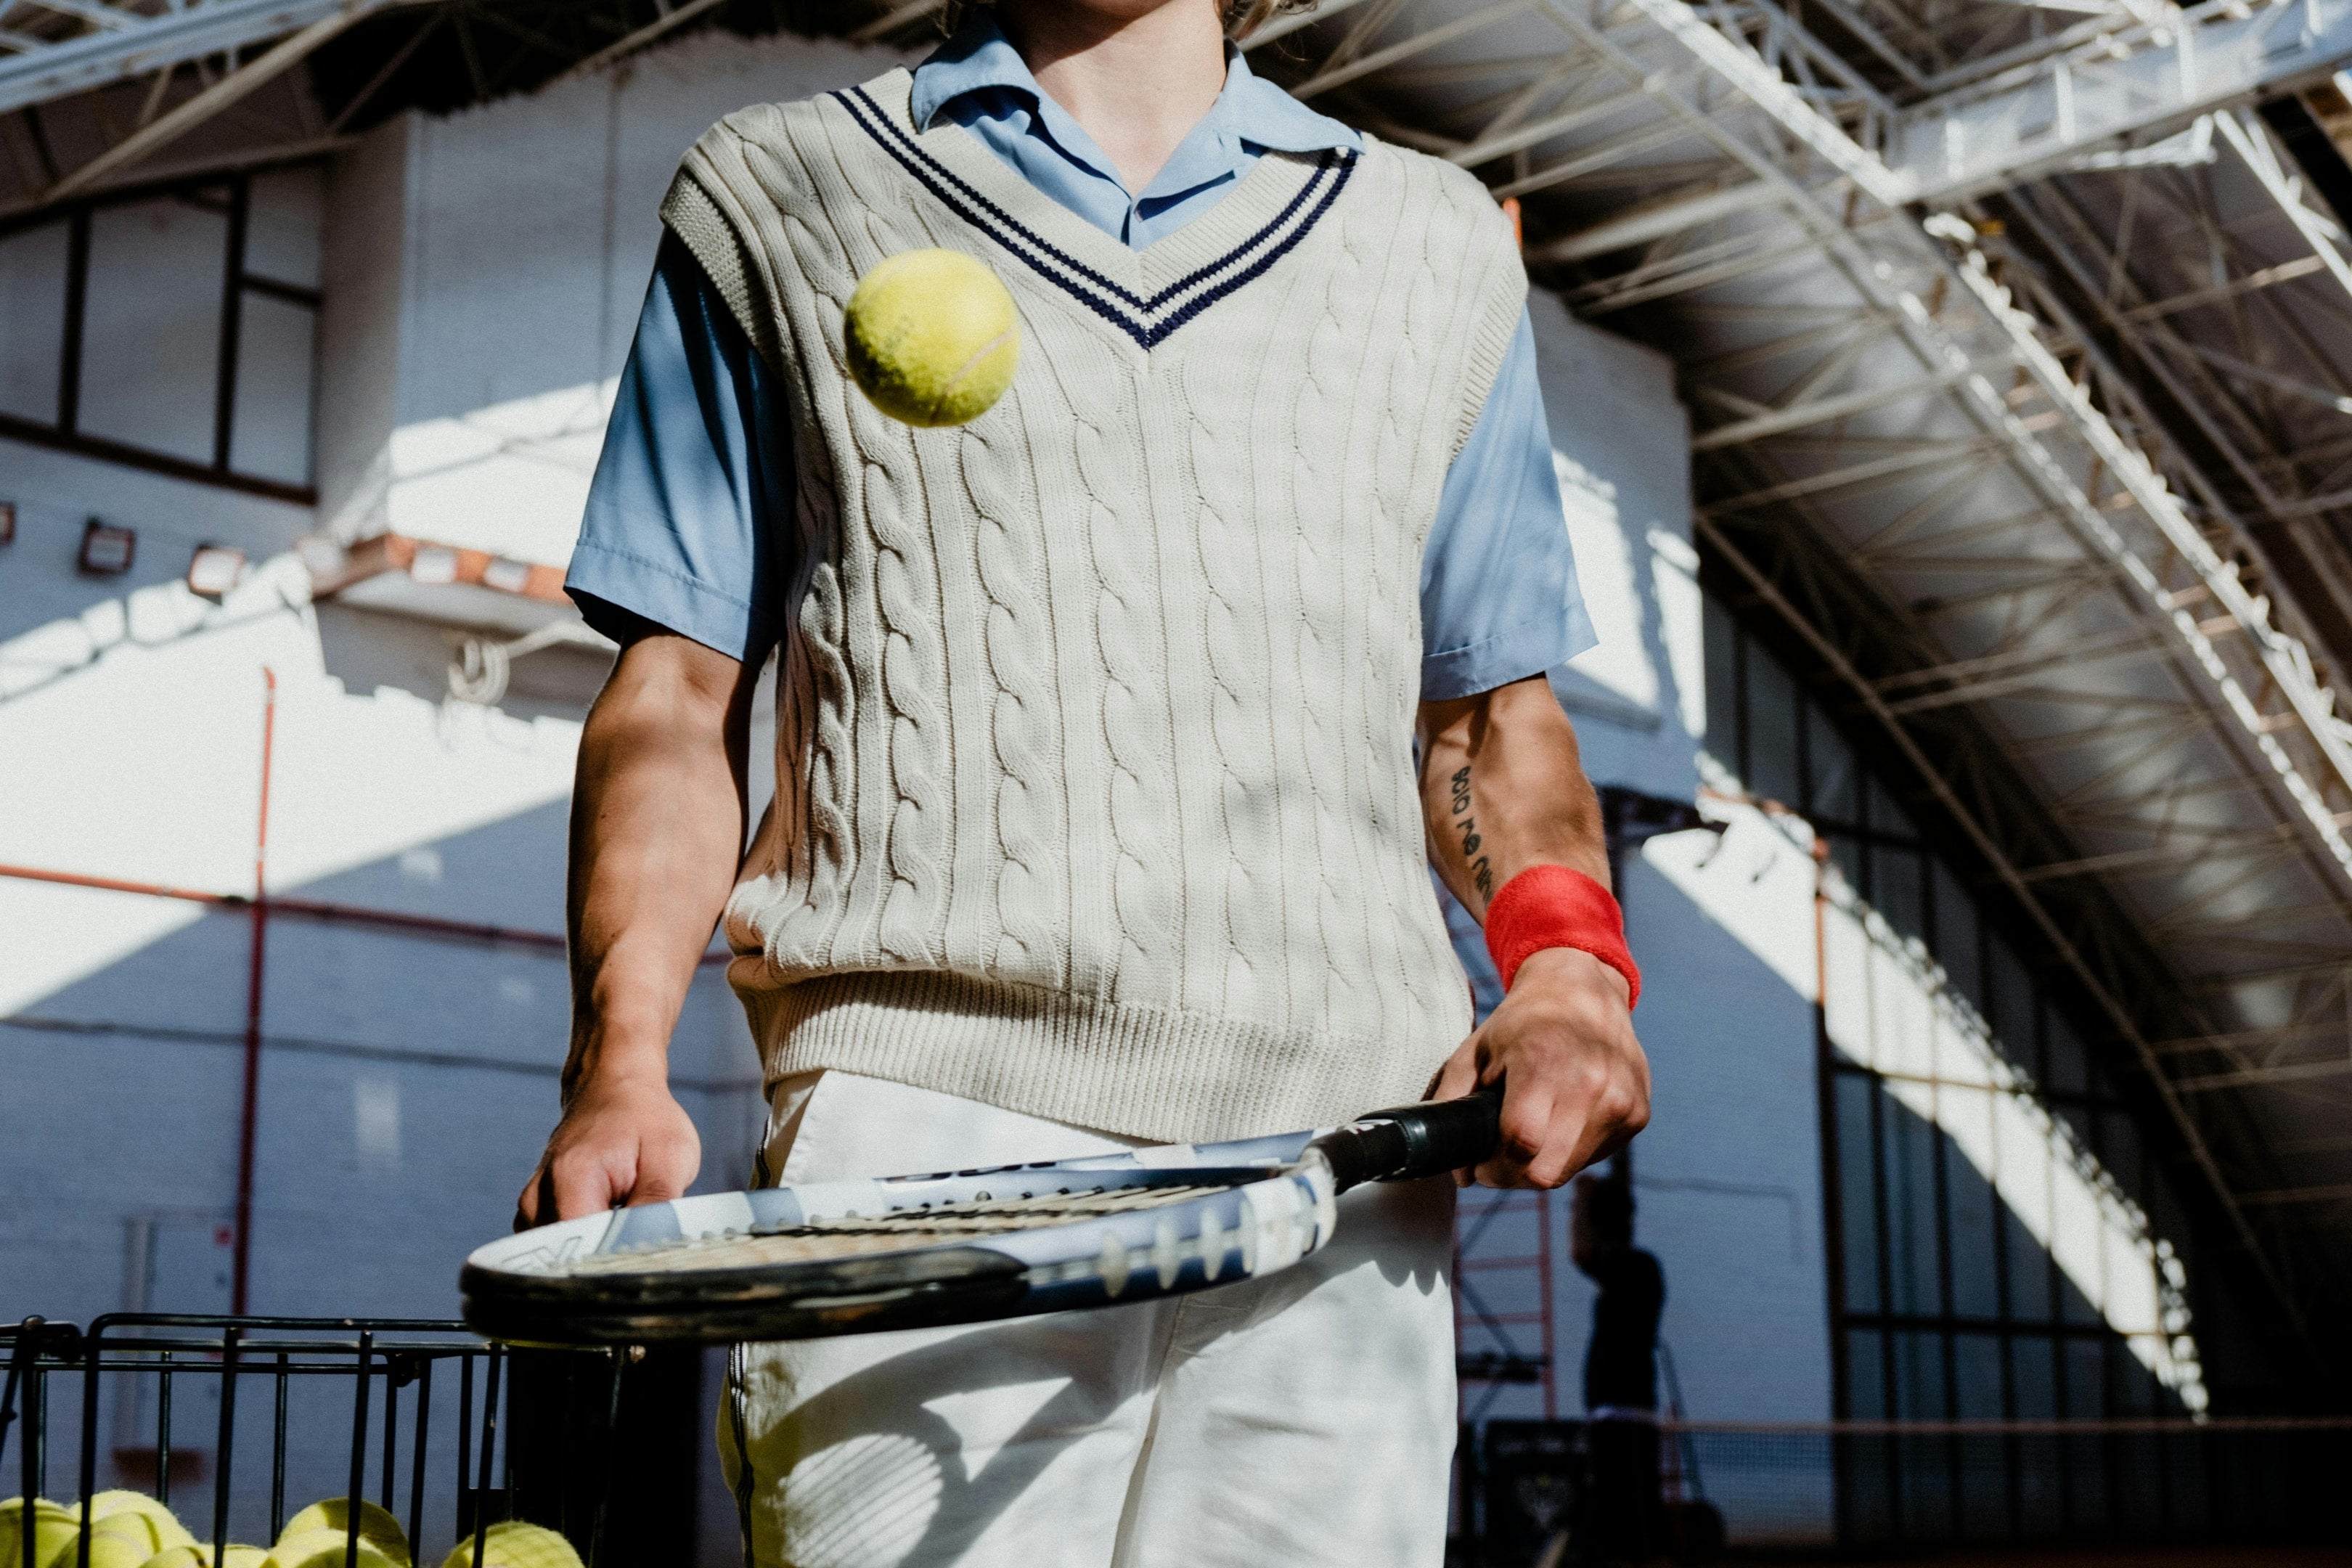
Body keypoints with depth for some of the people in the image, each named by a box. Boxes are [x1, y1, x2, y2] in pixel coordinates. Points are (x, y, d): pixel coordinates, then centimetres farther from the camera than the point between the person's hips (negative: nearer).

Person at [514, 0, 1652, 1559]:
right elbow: (679, 695, 13)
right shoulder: (775, 199, 18)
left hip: (1342, 1162, 2)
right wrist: (623, 1061, -3)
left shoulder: (1441, 244, 23)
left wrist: (1569, 963, 3)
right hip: (923, 1144, -2)